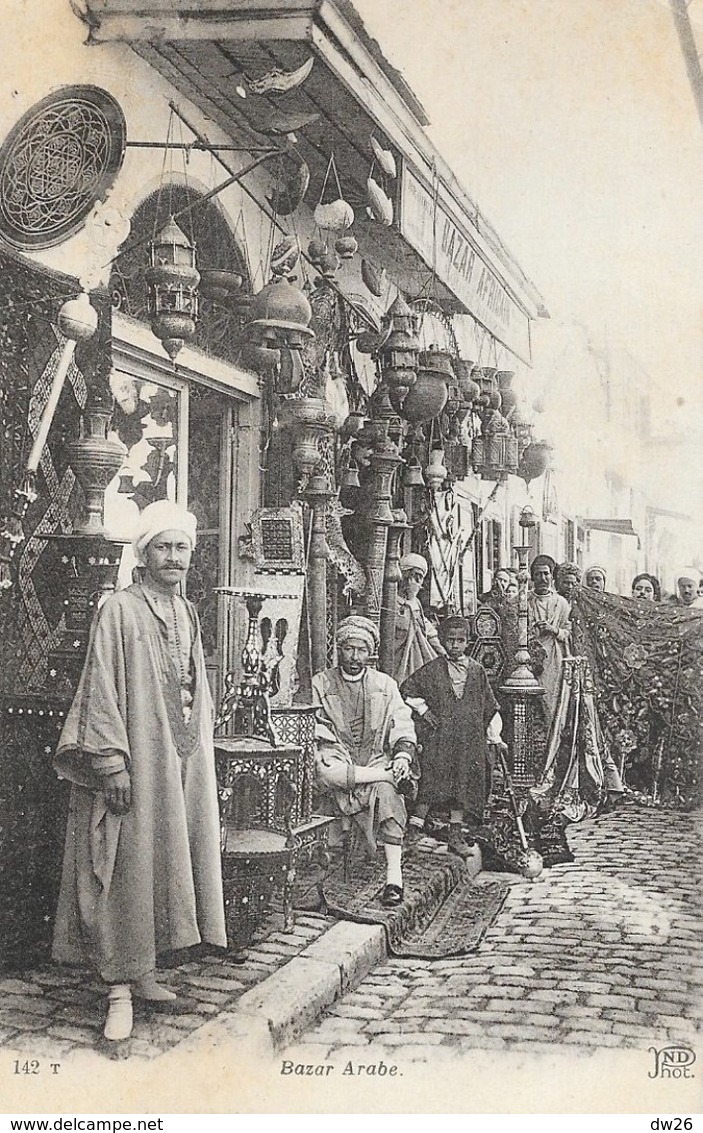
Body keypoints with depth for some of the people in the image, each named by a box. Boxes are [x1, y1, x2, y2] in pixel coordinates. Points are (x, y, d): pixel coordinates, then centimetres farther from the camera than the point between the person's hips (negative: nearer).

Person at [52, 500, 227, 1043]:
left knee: (166, 864, 10)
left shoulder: (187, 613, 14)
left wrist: (202, 759, 17)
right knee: (128, 869, -5)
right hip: (137, 759, -7)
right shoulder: (121, 610, -8)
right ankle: (120, 991, 0)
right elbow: (102, 691, -13)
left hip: (185, 759, 7)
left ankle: (143, 971, 21)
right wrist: (112, 761, -19)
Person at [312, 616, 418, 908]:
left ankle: (394, 875, -35)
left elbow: (402, 724, 9)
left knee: (386, 792, -31)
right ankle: (394, 775, -27)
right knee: (323, 771, -36)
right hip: (339, 759, -1)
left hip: (377, 759, 1)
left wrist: (403, 753, -10)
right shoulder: (320, 683, 11)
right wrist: (327, 750, -16)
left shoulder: (385, 684, 16)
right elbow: (314, 727, 3)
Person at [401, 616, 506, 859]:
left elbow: (489, 706, 12)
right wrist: (422, 709, 2)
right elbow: (406, 689, 10)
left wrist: (494, 736, 10)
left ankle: (455, 835, 12)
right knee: (433, 779, -13)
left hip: (469, 739, 2)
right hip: (439, 737, -2)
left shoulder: (477, 671, 7)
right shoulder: (432, 670, 1)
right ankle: (416, 823, -10)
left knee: (464, 785, 4)